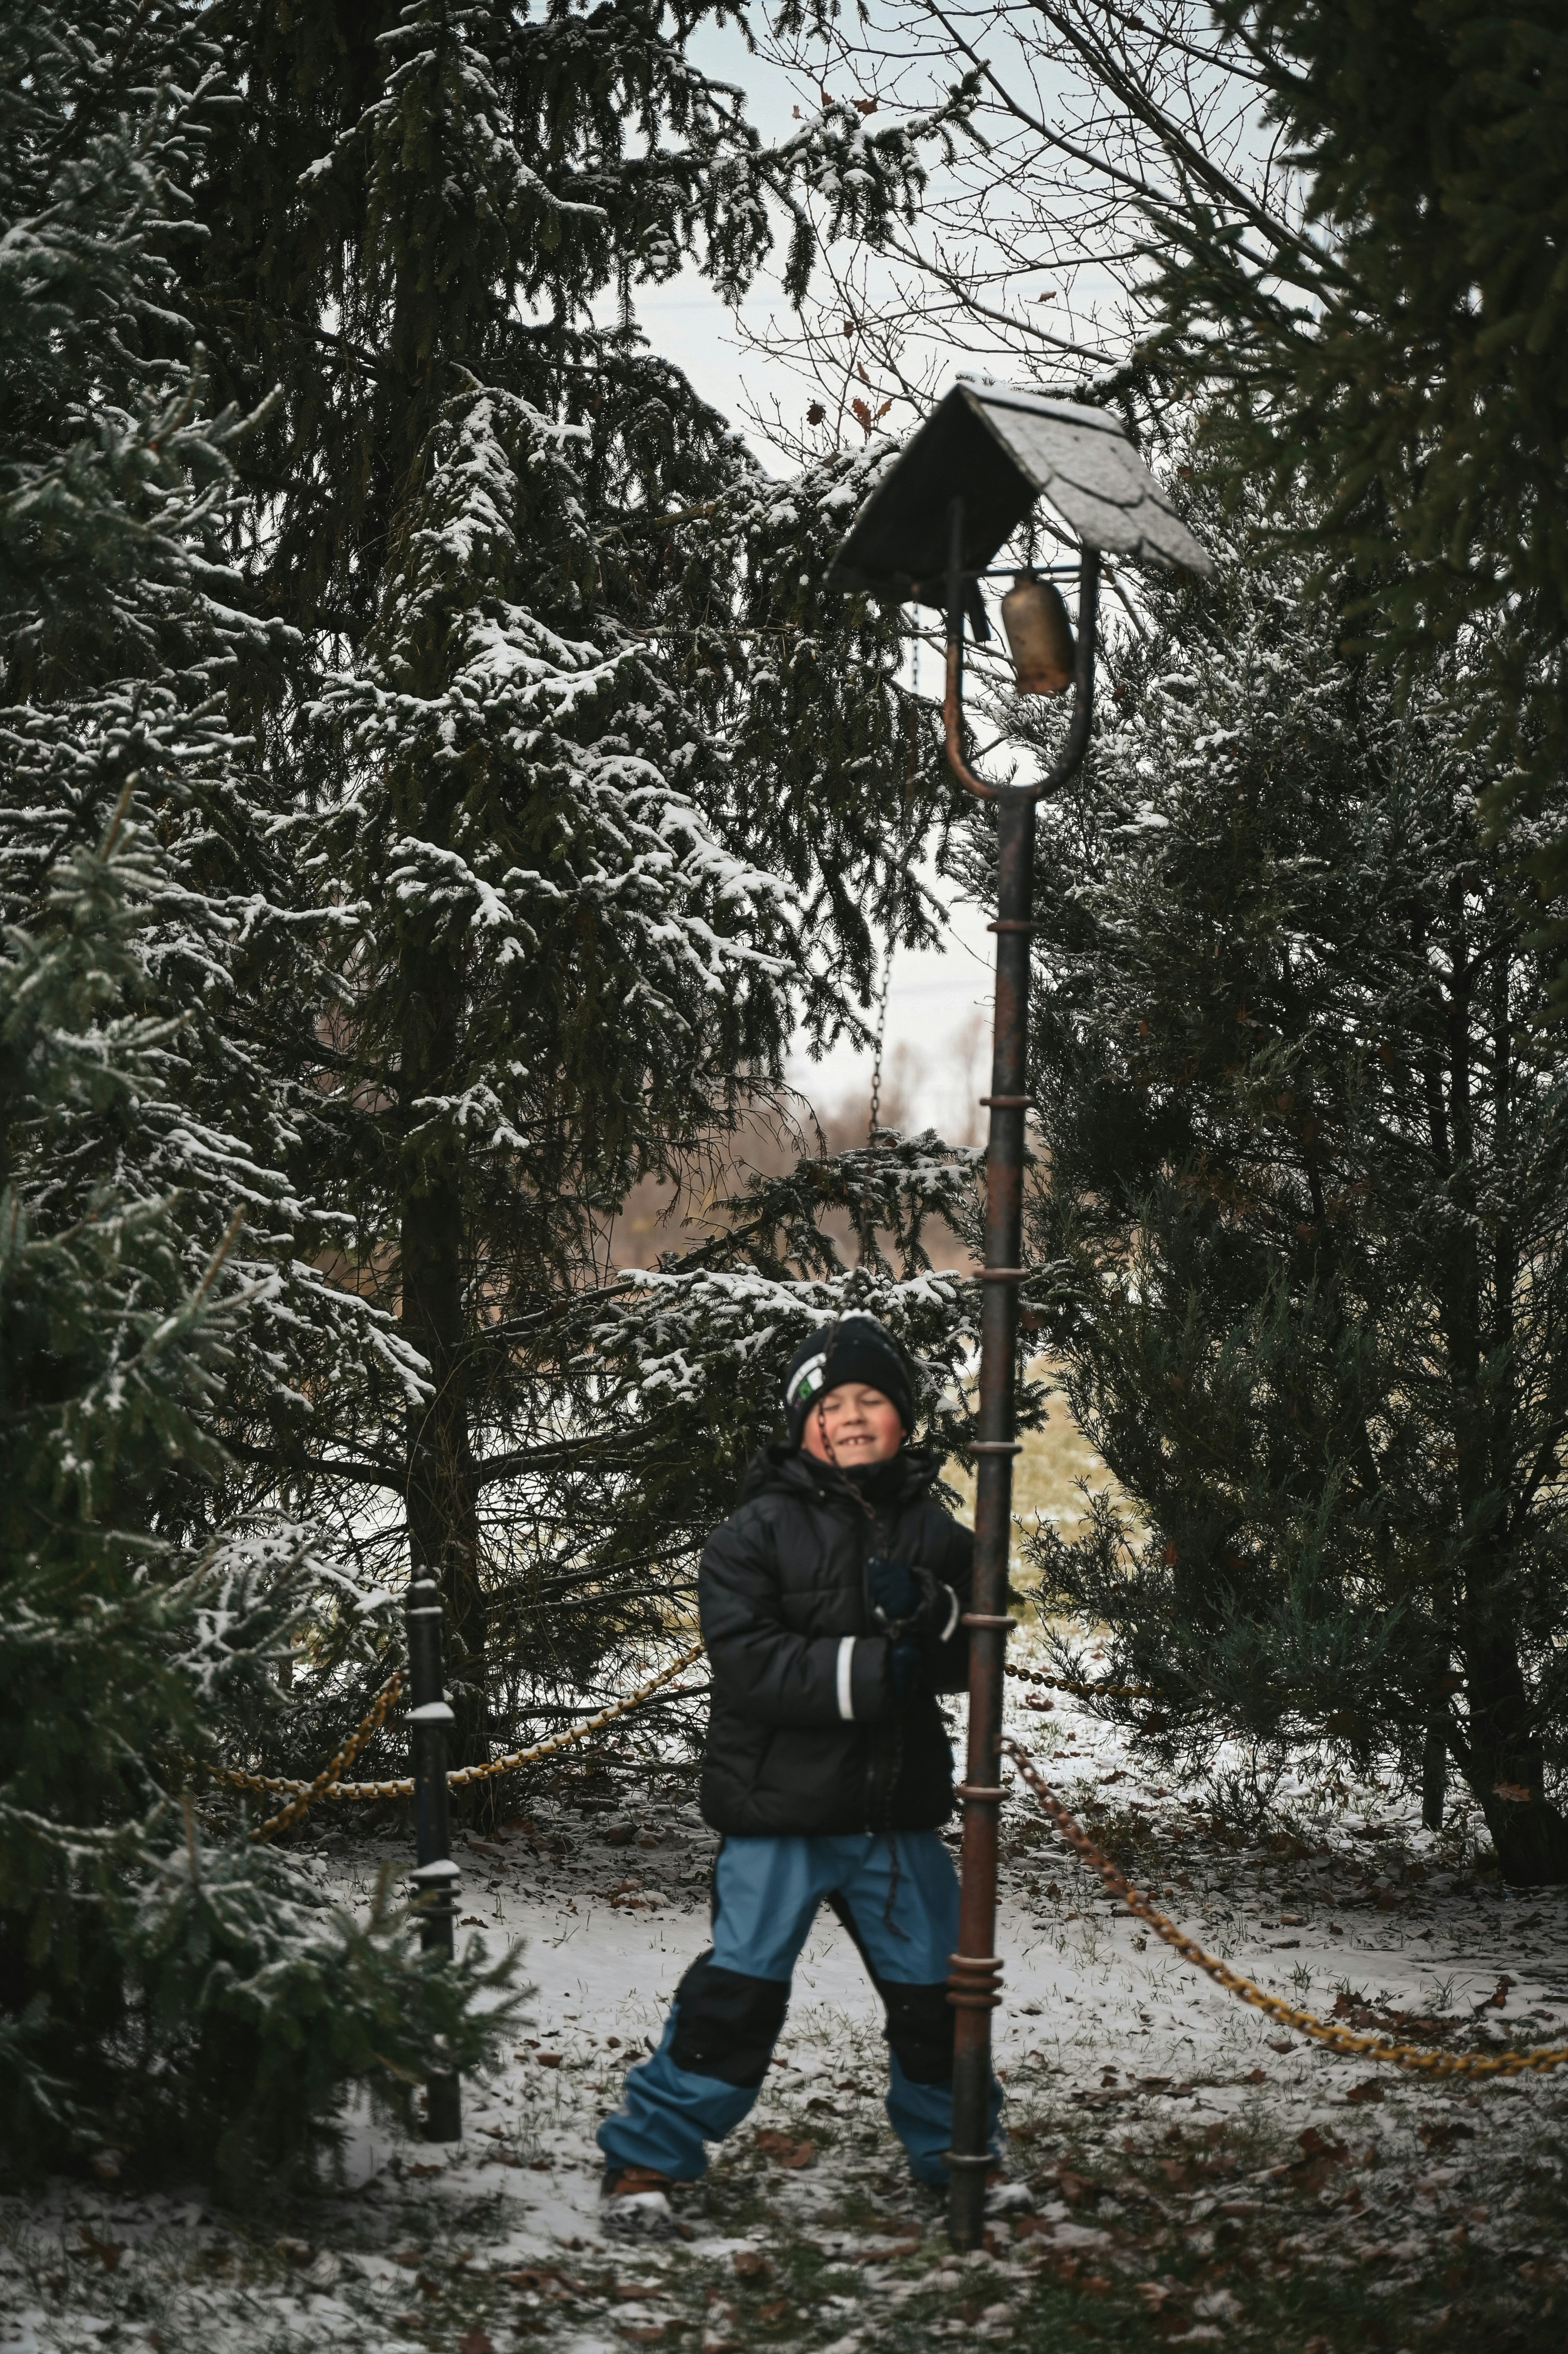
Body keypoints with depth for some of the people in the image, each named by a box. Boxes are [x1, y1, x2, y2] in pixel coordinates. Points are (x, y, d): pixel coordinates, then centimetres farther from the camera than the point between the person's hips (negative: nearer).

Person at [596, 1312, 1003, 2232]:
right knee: (739, 1991, -6)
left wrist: (924, 1612, -16)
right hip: (779, 1810, -4)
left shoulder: (933, 1530, 7)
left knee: (935, 1990, 14)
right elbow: (749, 1664, -18)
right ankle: (648, 2158, 8)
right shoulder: (759, 1531, -9)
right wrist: (870, 1670, -24)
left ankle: (959, 2153, 34)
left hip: (898, 1810, 5)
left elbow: (975, 1654, 4)